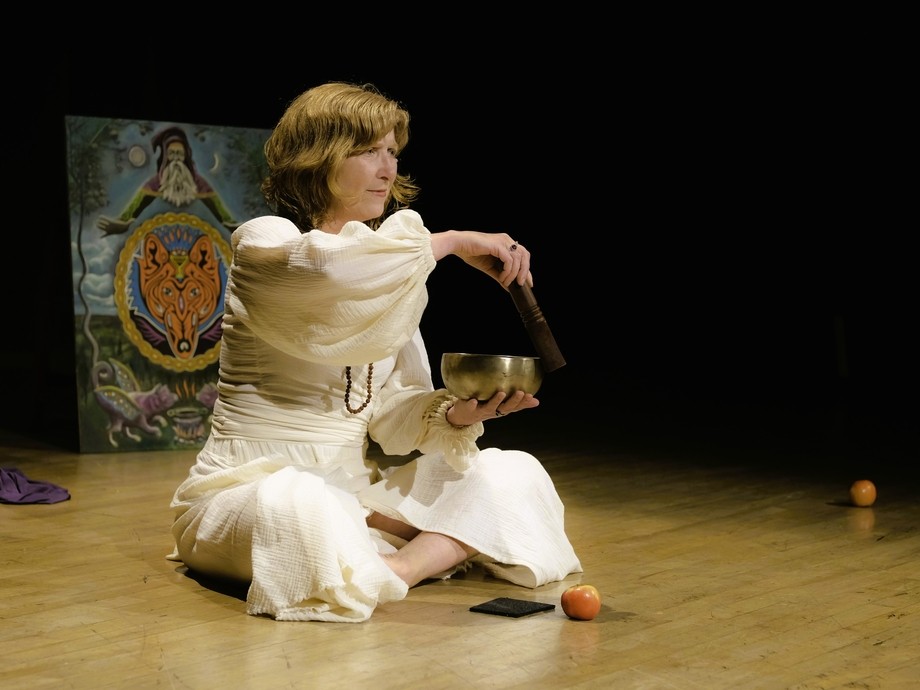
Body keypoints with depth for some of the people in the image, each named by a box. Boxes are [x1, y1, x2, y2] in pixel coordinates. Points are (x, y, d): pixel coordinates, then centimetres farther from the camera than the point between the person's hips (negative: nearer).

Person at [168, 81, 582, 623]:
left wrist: (452, 414, -18)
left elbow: (392, 410, 3)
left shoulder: (390, 270, 12)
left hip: (355, 483, 7)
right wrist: (453, 242, -24)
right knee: (295, 506, -41)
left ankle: (394, 568, -26)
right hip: (252, 488, -7)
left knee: (515, 476, -6)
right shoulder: (262, 242, -8)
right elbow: (326, 266, -35)